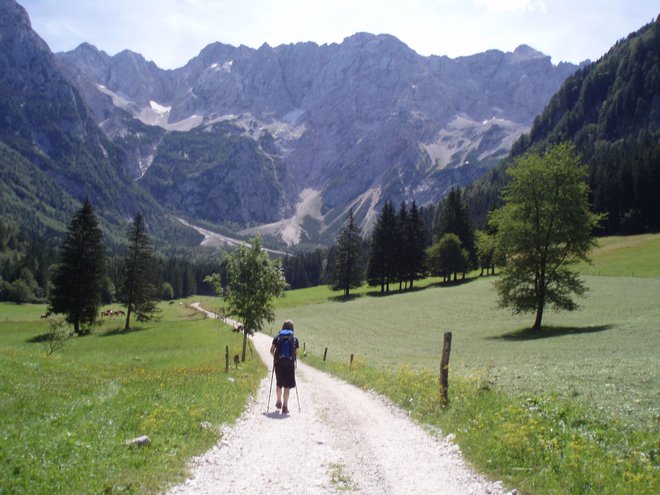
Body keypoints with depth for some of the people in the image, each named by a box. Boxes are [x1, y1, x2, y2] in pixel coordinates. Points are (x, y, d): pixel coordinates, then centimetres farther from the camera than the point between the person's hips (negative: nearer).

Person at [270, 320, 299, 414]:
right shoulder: (294, 339, 4)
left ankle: (279, 402, 33)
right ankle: (285, 406, -2)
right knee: (287, 386, 1)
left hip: (279, 363, 1)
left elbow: (272, 350, -1)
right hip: (289, 364, -1)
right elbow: (296, 353, 0)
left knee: (279, 384, 19)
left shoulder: (277, 337, 5)